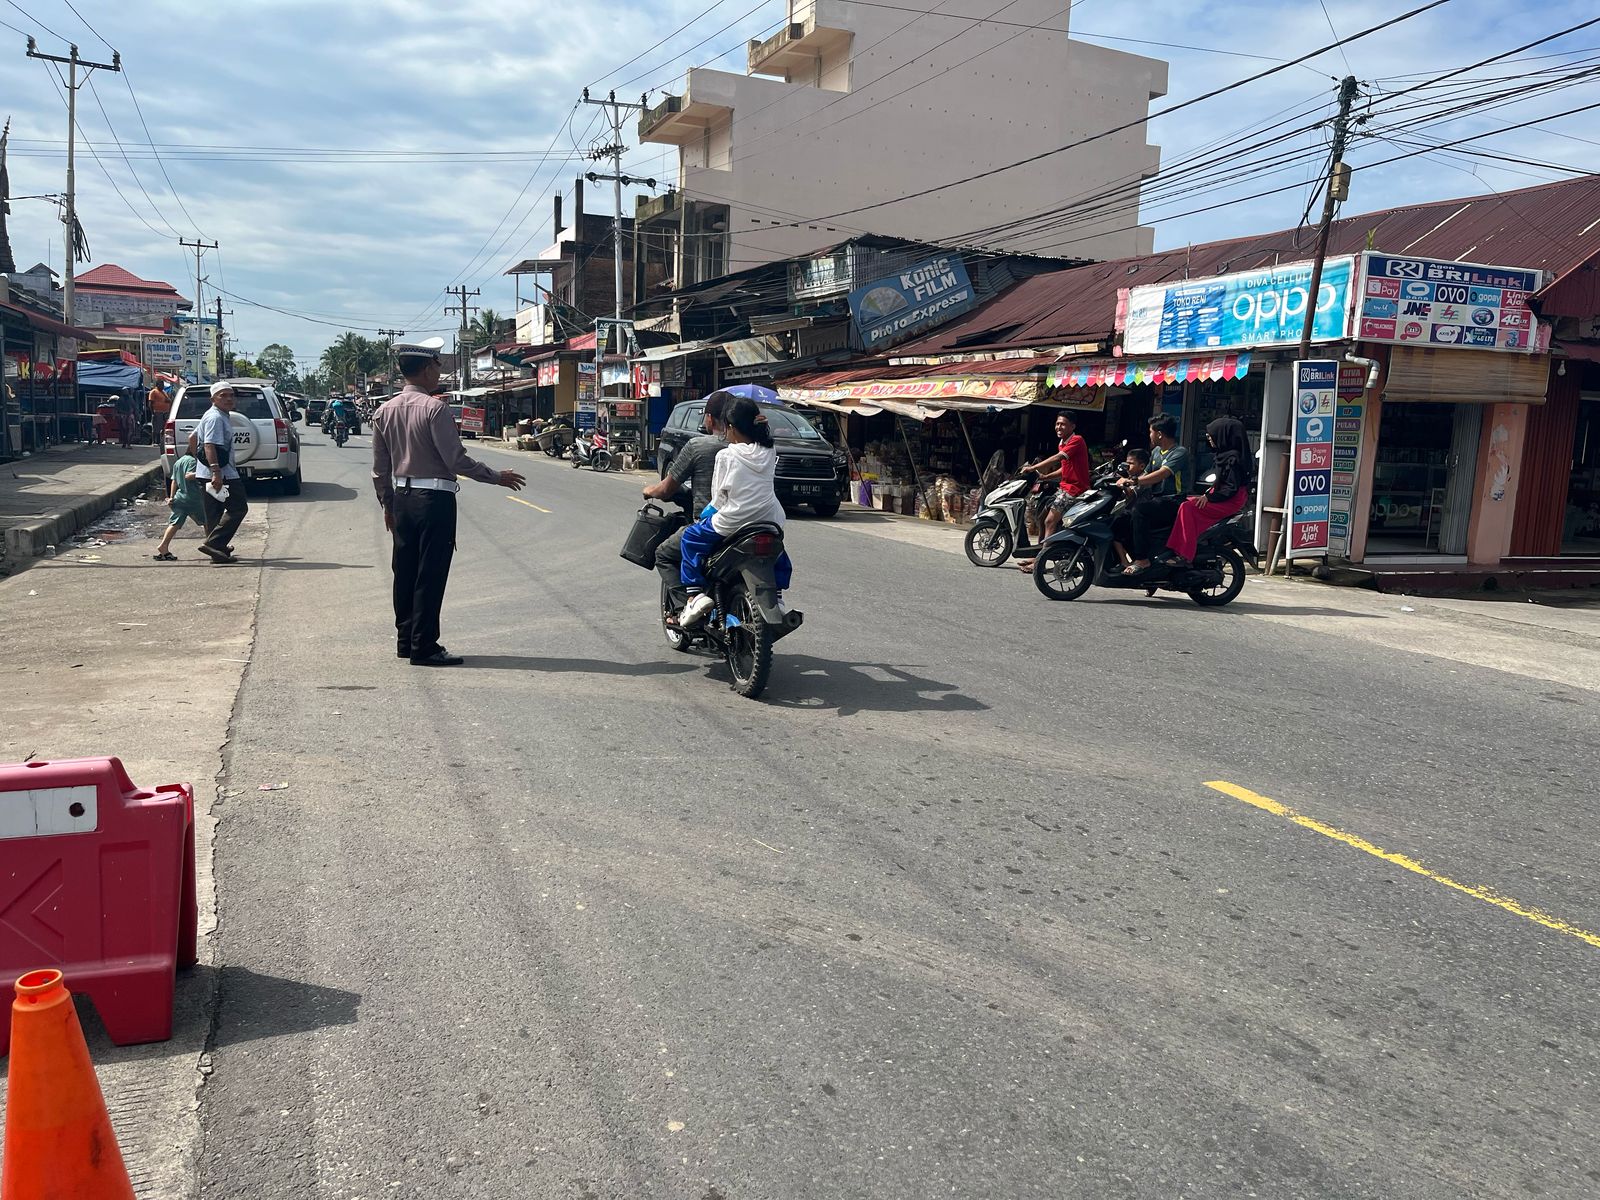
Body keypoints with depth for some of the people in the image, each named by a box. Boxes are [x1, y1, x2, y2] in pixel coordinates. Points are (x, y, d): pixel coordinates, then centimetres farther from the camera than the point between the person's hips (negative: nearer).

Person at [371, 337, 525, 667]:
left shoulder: (385, 411, 8)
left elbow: (380, 469, 12)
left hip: (401, 499, 8)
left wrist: (387, 504, 22)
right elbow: (457, 461, -16)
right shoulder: (435, 408, -14)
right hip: (434, 500, -7)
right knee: (430, 574, -2)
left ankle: (405, 640, 22)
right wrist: (497, 477, -6)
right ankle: (424, 647, 1)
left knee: (405, 571, 14)